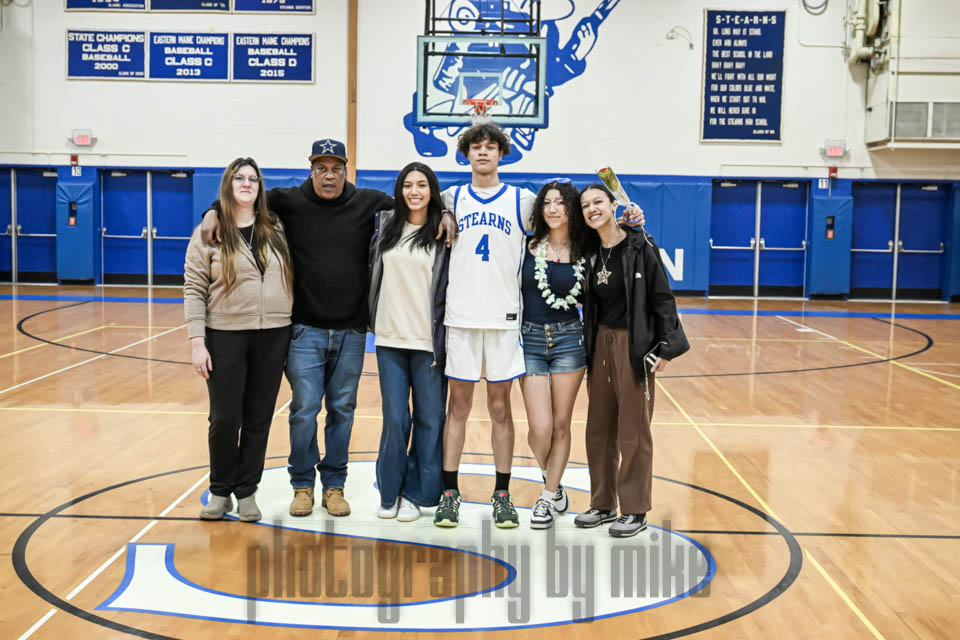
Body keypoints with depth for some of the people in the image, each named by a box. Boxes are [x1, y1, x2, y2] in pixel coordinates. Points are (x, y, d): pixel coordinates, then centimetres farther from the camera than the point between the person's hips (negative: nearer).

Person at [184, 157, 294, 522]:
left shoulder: (276, 230, 8)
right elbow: (194, 291, -3)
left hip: (273, 337, 3)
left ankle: (247, 491, 20)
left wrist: (292, 329, 6)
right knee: (225, 419, 2)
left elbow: (292, 278, 15)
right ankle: (220, 491, 20)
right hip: (225, 337, -2)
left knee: (259, 419, 7)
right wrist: (197, 342, -10)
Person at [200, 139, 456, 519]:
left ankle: (334, 486, 22)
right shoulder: (290, 202, 1)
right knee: (304, 409, 0)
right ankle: (303, 485, 17)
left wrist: (442, 215, -1)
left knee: (342, 410, 9)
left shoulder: (368, 203, 4)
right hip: (305, 330, -1)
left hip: (351, 331, 2)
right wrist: (215, 212, -10)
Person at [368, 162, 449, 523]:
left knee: (429, 418, 3)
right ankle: (390, 492, 18)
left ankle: (416, 493, 16)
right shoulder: (386, 227, 9)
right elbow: (370, 271, 18)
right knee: (394, 418, 4)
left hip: (428, 340, -2)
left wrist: (444, 339, -6)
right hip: (390, 338, 2)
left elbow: (453, 286, -2)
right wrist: (370, 319, 12)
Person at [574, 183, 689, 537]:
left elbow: (662, 298, -10)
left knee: (633, 429, 1)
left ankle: (635, 511, 13)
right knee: (599, 427, 12)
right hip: (600, 344, 6)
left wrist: (666, 346, -14)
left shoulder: (640, 246, -10)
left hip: (634, 346, -6)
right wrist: (590, 344, 5)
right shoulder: (591, 252, 6)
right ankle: (603, 503, 25)